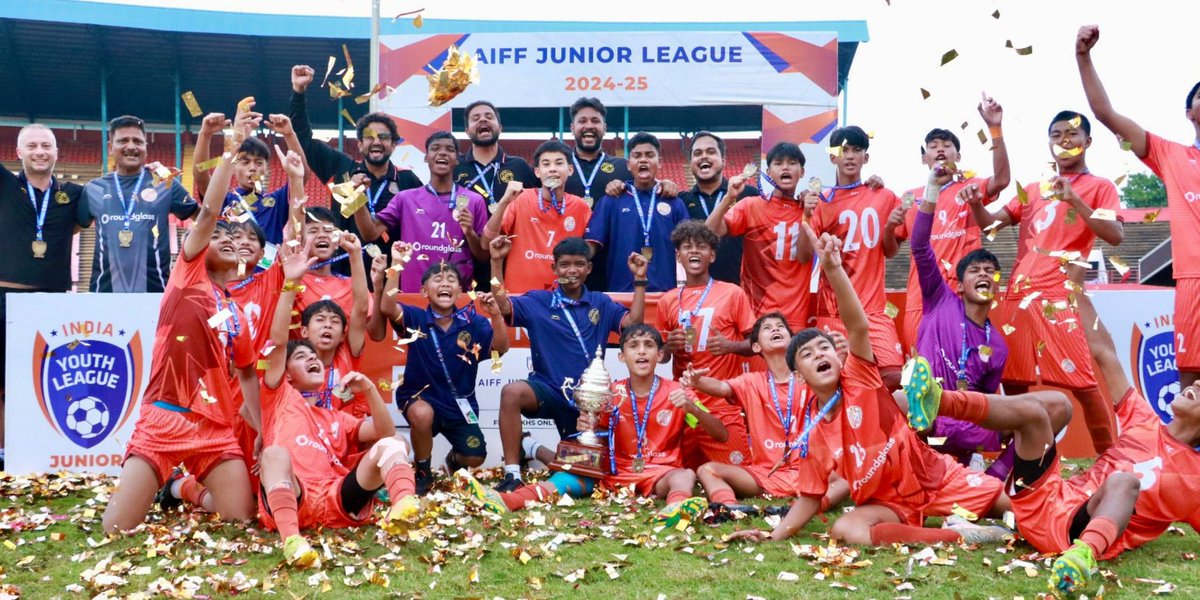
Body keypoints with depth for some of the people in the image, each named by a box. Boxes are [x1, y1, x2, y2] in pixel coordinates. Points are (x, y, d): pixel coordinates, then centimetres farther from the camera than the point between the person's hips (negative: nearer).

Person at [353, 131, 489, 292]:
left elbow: (484, 257, 4)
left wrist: (470, 233, -14)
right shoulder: (406, 198, 5)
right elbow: (371, 233, -2)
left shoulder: (474, 201, 2)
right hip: (413, 293, 1)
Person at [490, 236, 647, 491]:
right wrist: (497, 262, -21)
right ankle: (512, 474, -24)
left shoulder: (601, 303, 7)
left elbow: (633, 322, -6)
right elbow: (502, 306, -12)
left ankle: (532, 449, 28)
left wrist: (639, 279, -14)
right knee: (512, 392, -36)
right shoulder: (537, 301, 2)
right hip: (549, 389, -2)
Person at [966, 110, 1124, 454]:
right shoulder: (1033, 188, 21)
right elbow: (991, 223, 17)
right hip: (1018, 294, 5)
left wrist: (1073, 199, -17)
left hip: (1060, 296, -5)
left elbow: (1115, 235, -9)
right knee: (1012, 379, 5)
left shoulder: (1100, 187, 7)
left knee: (1080, 381, -10)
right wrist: (976, 203, -4)